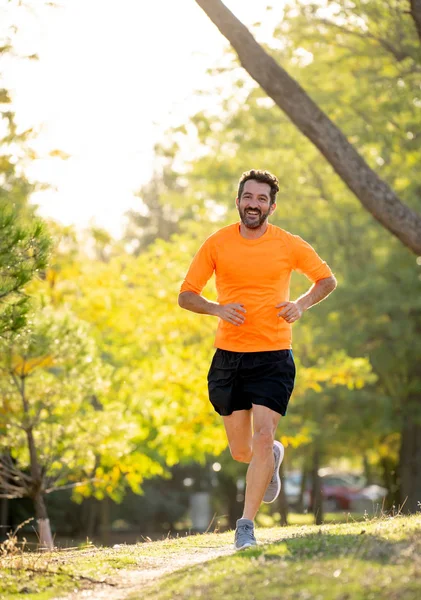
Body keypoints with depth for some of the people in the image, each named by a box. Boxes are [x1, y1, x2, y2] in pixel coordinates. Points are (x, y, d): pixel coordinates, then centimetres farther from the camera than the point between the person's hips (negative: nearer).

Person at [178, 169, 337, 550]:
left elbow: (327, 280, 14)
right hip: (228, 357, 2)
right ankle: (273, 458, 45)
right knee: (241, 452, 9)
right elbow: (186, 295, 5)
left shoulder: (289, 246, 0)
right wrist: (217, 308, -15)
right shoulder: (217, 244, 1)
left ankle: (247, 524, -8)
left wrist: (303, 304, -6)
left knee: (263, 437, -17)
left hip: (273, 358, -2)